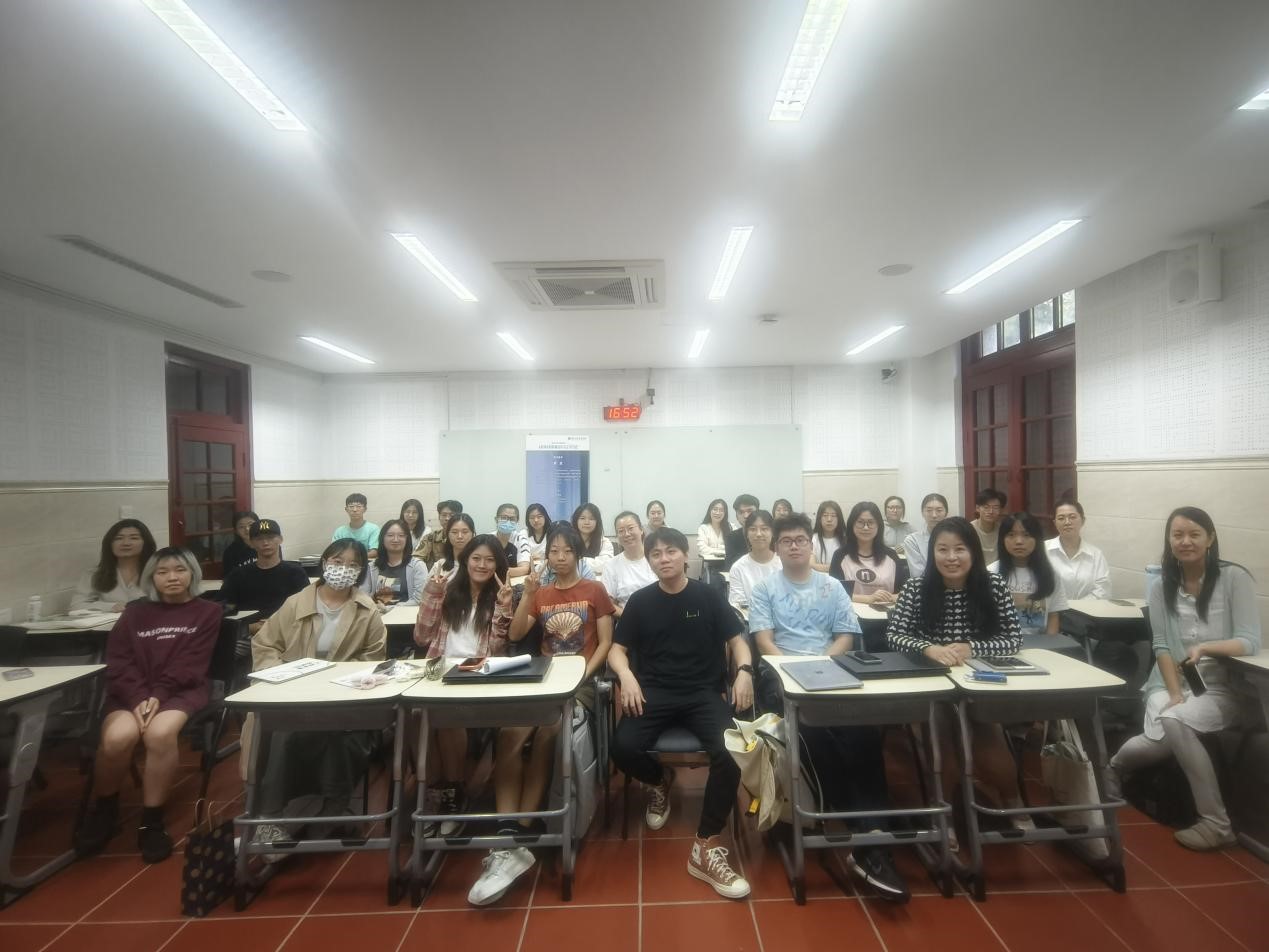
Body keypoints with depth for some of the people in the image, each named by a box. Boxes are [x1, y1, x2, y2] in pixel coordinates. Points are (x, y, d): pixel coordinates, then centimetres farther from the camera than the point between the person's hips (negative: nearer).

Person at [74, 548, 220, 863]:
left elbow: (189, 665, -1)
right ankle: (104, 809, 3)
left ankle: (152, 821, -14)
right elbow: (118, 663, 4)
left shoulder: (207, 612, 8)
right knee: (117, 738, -29)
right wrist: (139, 699, -13)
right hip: (131, 693, 2)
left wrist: (159, 697, -16)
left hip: (180, 692, -2)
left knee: (160, 734, -34)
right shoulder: (135, 612, 16)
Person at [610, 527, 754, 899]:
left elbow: (737, 639, 6)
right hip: (654, 692, 1)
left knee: (730, 752, -28)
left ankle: (706, 847, -10)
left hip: (704, 692, 0)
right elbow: (617, 649, 8)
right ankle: (659, 781, 12)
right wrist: (626, 675, -14)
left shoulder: (709, 596, 5)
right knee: (623, 748, -25)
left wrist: (744, 670, -15)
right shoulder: (640, 601, 7)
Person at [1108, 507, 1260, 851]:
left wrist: (1205, 647, -27)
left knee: (1174, 724, -30)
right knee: (1168, 728, -29)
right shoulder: (1160, 586, 4)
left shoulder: (1234, 578, -6)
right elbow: (1161, 647, 0)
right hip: (1170, 683, 2)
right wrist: (1175, 693, -12)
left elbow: (1251, 642, -10)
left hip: (1220, 690, -2)